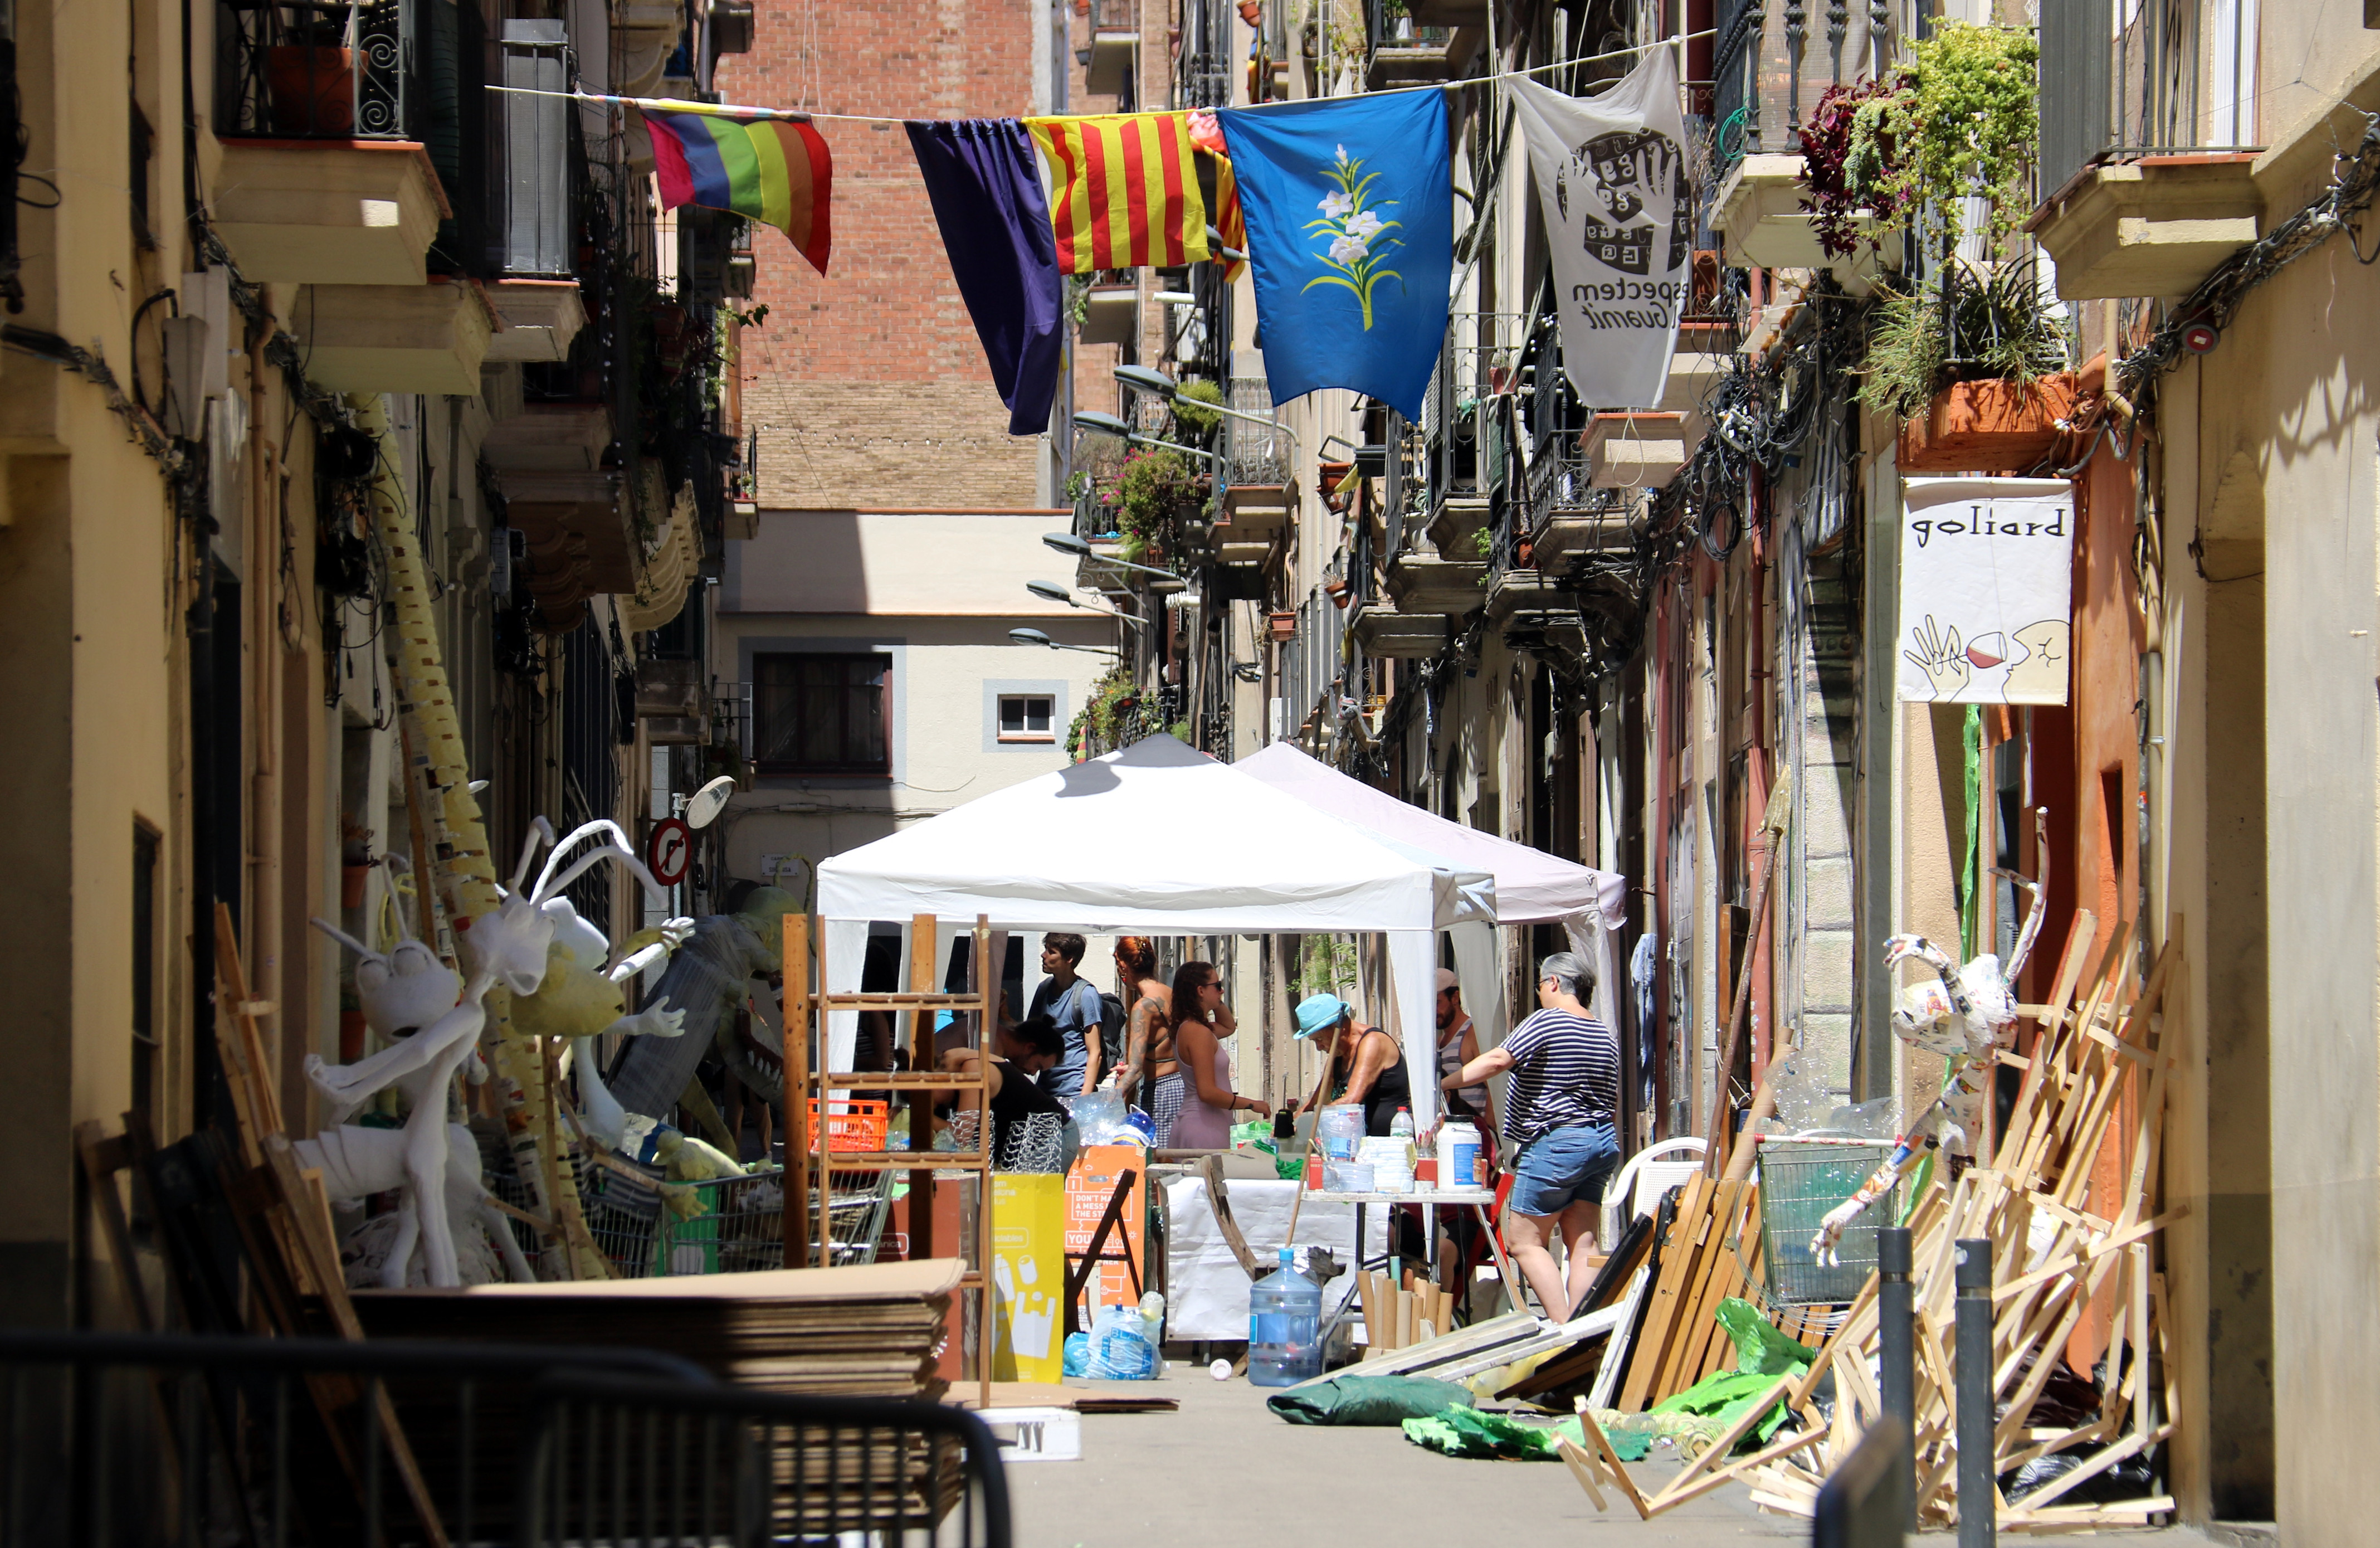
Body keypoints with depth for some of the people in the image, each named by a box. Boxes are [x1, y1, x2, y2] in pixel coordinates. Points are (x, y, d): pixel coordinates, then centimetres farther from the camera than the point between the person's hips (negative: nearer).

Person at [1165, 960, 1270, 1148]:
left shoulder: (1186, 1028, 14)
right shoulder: (1198, 1032, -16)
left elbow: (1229, 1027, 37)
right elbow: (1207, 1092, -22)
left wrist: (1217, 1002, 19)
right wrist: (1252, 1104, -12)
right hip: (1204, 1131, -10)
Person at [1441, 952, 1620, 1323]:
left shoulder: (1547, 1022, -10)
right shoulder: (1606, 1035, 13)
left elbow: (1498, 1060, -18)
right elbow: (1615, 1101, 18)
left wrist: (1444, 1084, -14)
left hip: (1556, 1142, -8)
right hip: (1604, 1140, 8)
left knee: (1524, 1241, -2)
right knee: (1582, 1244, 5)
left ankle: (1563, 1329, -12)